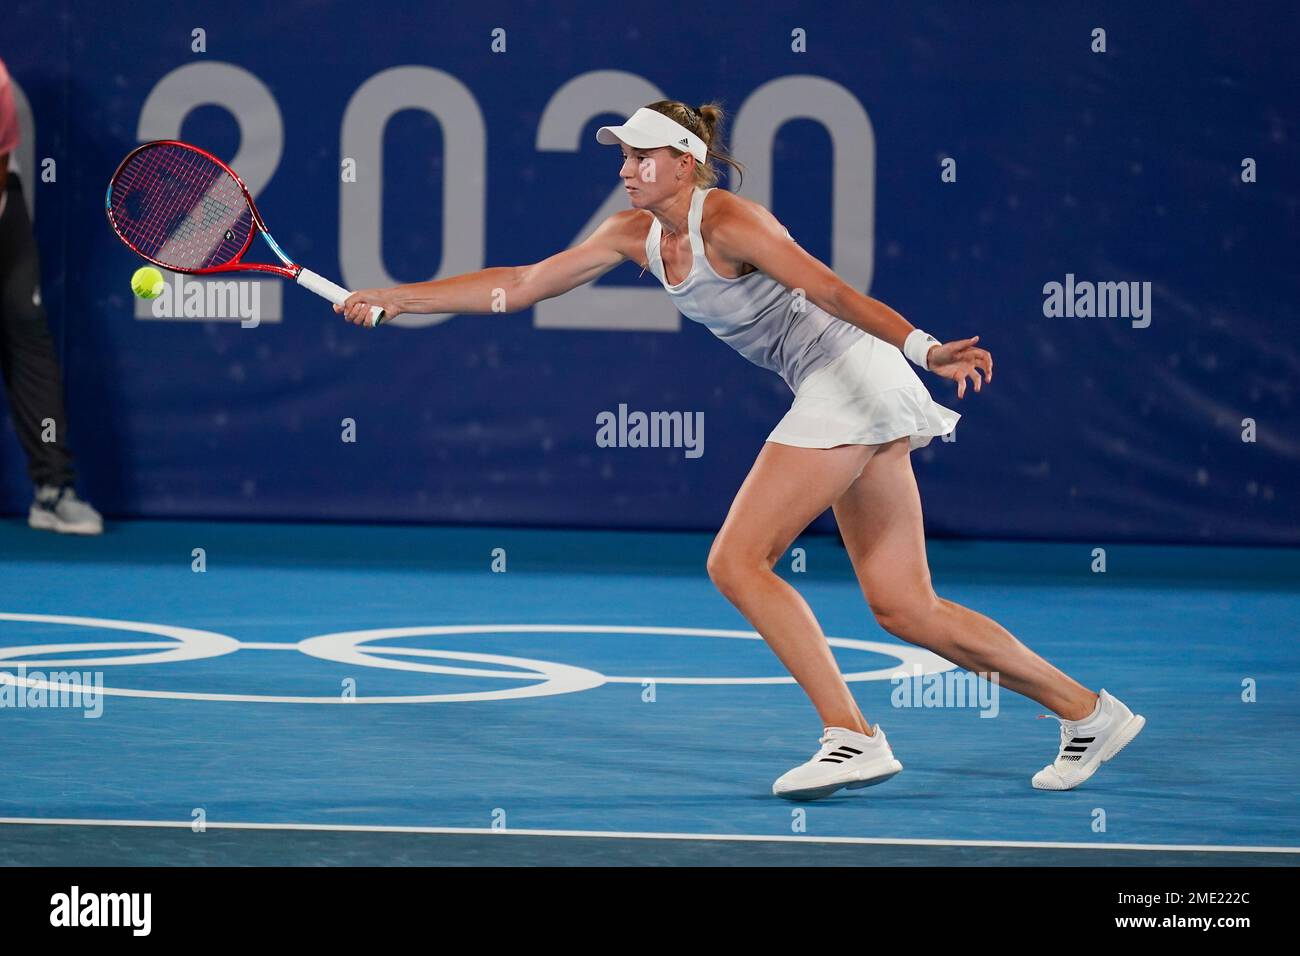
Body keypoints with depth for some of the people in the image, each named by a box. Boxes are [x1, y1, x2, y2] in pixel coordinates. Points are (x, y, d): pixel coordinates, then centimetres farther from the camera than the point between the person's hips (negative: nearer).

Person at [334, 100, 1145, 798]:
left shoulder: (728, 223, -13)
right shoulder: (637, 234, 11)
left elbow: (833, 292, -24)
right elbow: (521, 285, 16)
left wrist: (926, 349, -38)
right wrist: (393, 299, 13)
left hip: (854, 380, -8)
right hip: (831, 395, 8)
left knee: (736, 561, -11)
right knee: (906, 610, 5)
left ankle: (853, 739, -13)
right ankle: (1088, 713, 11)